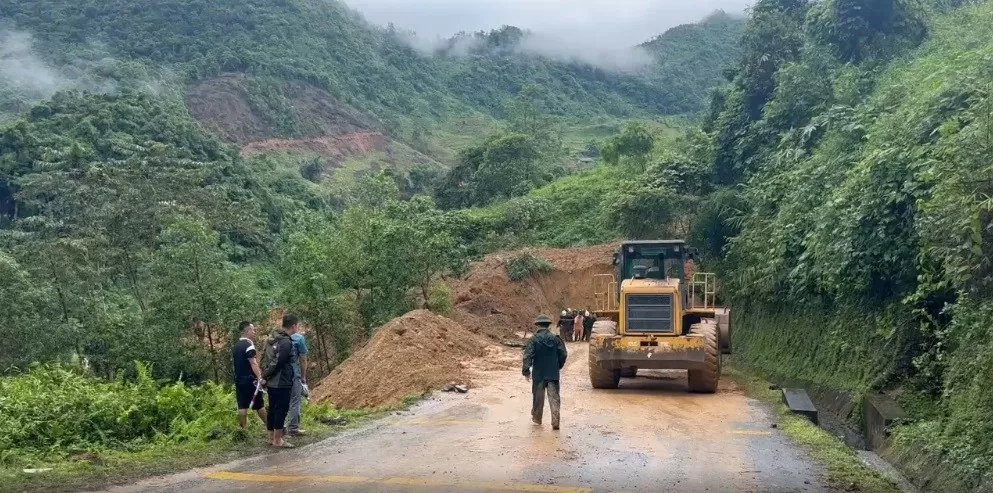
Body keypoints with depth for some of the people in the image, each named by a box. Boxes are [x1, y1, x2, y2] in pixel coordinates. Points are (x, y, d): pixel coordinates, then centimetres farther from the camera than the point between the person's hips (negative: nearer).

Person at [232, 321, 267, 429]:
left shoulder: (235, 347, 13)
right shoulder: (249, 345, -14)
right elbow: (253, 363, -23)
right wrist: (260, 377, -28)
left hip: (239, 380, 7)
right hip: (250, 380, -7)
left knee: (242, 406, 5)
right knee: (259, 405, 2)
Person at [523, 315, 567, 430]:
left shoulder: (534, 340, -9)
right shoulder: (555, 339, -1)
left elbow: (528, 356, -14)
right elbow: (563, 354, 2)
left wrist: (526, 371, -8)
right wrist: (558, 366, 17)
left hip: (539, 374, -1)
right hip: (553, 373, 1)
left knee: (538, 397, 14)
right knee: (554, 397, 1)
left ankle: (537, 418, 28)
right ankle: (555, 422, -7)